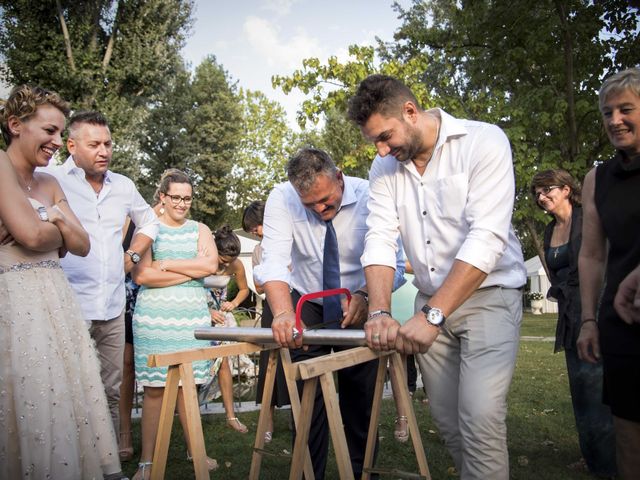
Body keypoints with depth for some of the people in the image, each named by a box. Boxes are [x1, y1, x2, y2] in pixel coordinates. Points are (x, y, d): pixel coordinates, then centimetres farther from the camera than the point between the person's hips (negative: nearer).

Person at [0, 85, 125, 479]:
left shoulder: (49, 183, 17)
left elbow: (82, 246, 12)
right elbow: (32, 235, -17)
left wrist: (55, 219, -6)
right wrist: (58, 230, 4)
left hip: (58, 304, 8)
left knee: (68, 410, 8)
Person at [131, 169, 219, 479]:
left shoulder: (200, 230, 13)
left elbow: (210, 265, -4)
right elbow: (141, 275, -9)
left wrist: (166, 264, -7)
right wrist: (191, 271, -7)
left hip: (193, 317, 3)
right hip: (154, 317, -2)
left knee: (188, 385, 7)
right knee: (154, 388, -1)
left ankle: (195, 450, 20)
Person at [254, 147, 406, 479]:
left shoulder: (369, 197, -21)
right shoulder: (281, 199, -19)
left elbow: (392, 262, -20)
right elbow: (274, 261, -30)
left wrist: (365, 296, -40)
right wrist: (283, 312, -48)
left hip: (357, 306, 0)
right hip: (307, 306, 1)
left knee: (361, 399, 6)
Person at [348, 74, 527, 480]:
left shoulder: (483, 142, -14)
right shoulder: (385, 168, 3)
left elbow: (487, 238, -23)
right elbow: (380, 240, -3)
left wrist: (431, 315, -27)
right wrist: (379, 312, -19)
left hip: (488, 295, -5)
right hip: (431, 306, 5)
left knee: (480, 423, -14)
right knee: (449, 423, 9)